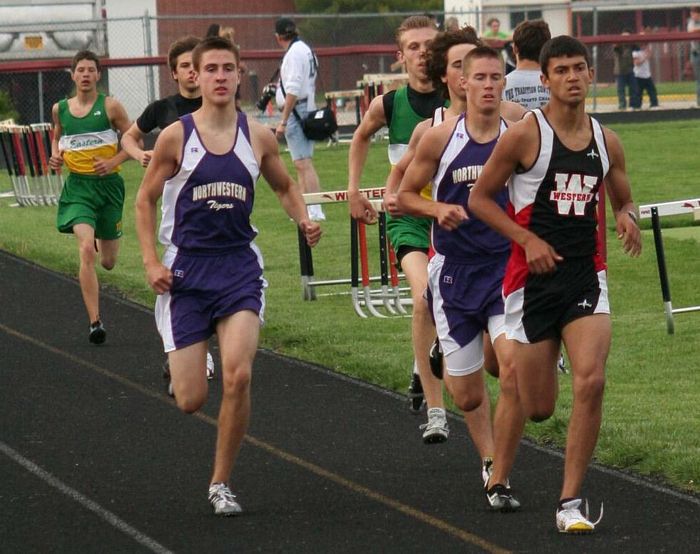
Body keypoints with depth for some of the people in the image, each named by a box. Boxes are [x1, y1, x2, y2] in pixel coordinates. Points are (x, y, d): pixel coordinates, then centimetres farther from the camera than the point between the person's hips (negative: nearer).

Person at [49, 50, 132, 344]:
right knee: (86, 251, -21)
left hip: (108, 184, 0)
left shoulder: (110, 106, -4)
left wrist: (112, 162, -13)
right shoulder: (60, 109, 4)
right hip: (78, 187, 0)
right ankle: (95, 322, -18)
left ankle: (103, 241, 53)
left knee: (108, 262, 12)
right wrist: (56, 156, 3)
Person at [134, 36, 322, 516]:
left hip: (240, 268, 1)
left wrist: (304, 220, -1)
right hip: (186, 269, -1)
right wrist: (151, 263, -6)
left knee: (238, 375, -20)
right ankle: (184, 360, 40)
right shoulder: (176, 137, -4)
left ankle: (221, 484, -2)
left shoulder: (258, 137, 2)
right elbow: (145, 200, 4)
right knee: (191, 400, -2)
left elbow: (285, 187, 19)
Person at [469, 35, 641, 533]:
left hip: (587, 275, 3)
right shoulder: (524, 135, -7)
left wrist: (628, 218, -3)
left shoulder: (607, 142, 7)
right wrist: (529, 239, -13)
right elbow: (479, 198, -2)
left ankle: (571, 501, -7)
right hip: (534, 277, -3)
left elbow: (624, 200, 22)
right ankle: (499, 476, 37)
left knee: (591, 380, -18)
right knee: (537, 406, 2)